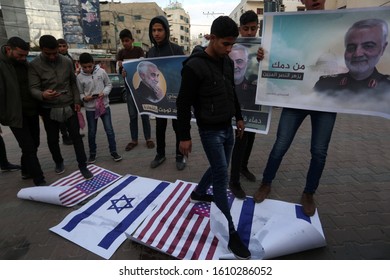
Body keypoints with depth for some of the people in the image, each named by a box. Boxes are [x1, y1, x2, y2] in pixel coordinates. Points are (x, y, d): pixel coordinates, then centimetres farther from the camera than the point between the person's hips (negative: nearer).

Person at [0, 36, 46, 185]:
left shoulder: (24, 64, 9)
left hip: (32, 111, 7)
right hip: (16, 114, -7)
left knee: (33, 145, 15)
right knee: (29, 148, -4)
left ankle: (26, 171, 35)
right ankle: (40, 181, 4)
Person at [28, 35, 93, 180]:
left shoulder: (66, 62, 2)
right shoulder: (34, 65, -7)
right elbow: (34, 88, -12)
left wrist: (77, 100, 4)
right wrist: (43, 95, -35)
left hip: (69, 106, 1)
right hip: (49, 109, -1)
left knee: (76, 136, 1)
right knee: (52, 139, 11)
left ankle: (83, 166, 9)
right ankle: (58, 162, 34)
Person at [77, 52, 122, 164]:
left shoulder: (101, 71, -3)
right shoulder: (80, 77, -3)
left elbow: (109, 84, 4)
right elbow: (80, 93, 4)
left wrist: (104, 93, -13)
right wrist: (84, 98, -17)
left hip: (104, 105, 0)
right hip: (90, 108, 0)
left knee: (109, 129, 3)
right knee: (91, 132, 9)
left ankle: (113, 151, 17)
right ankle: (92, 153, 25)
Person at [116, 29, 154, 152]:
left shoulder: (139, 50, -2)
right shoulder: (120, 53, 5)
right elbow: (118, 69, -3)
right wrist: (121, 70, -27)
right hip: (129, 86, 2)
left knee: (144, 113, 0)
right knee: (132, 115, 5)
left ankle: (148, 138, 9)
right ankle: (134, 140, 13)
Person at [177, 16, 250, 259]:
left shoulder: (228, 62, 7)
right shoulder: (194, 66, -16)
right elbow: (183, 104, -14)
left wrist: (239, 117, 20)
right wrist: (185, 137, -13)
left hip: (227, 127, 8)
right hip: (210, 131, -8)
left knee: (219, 168, 20)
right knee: (222, 176, -6)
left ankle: (199, 193, 46)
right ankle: (231, 234, 5)